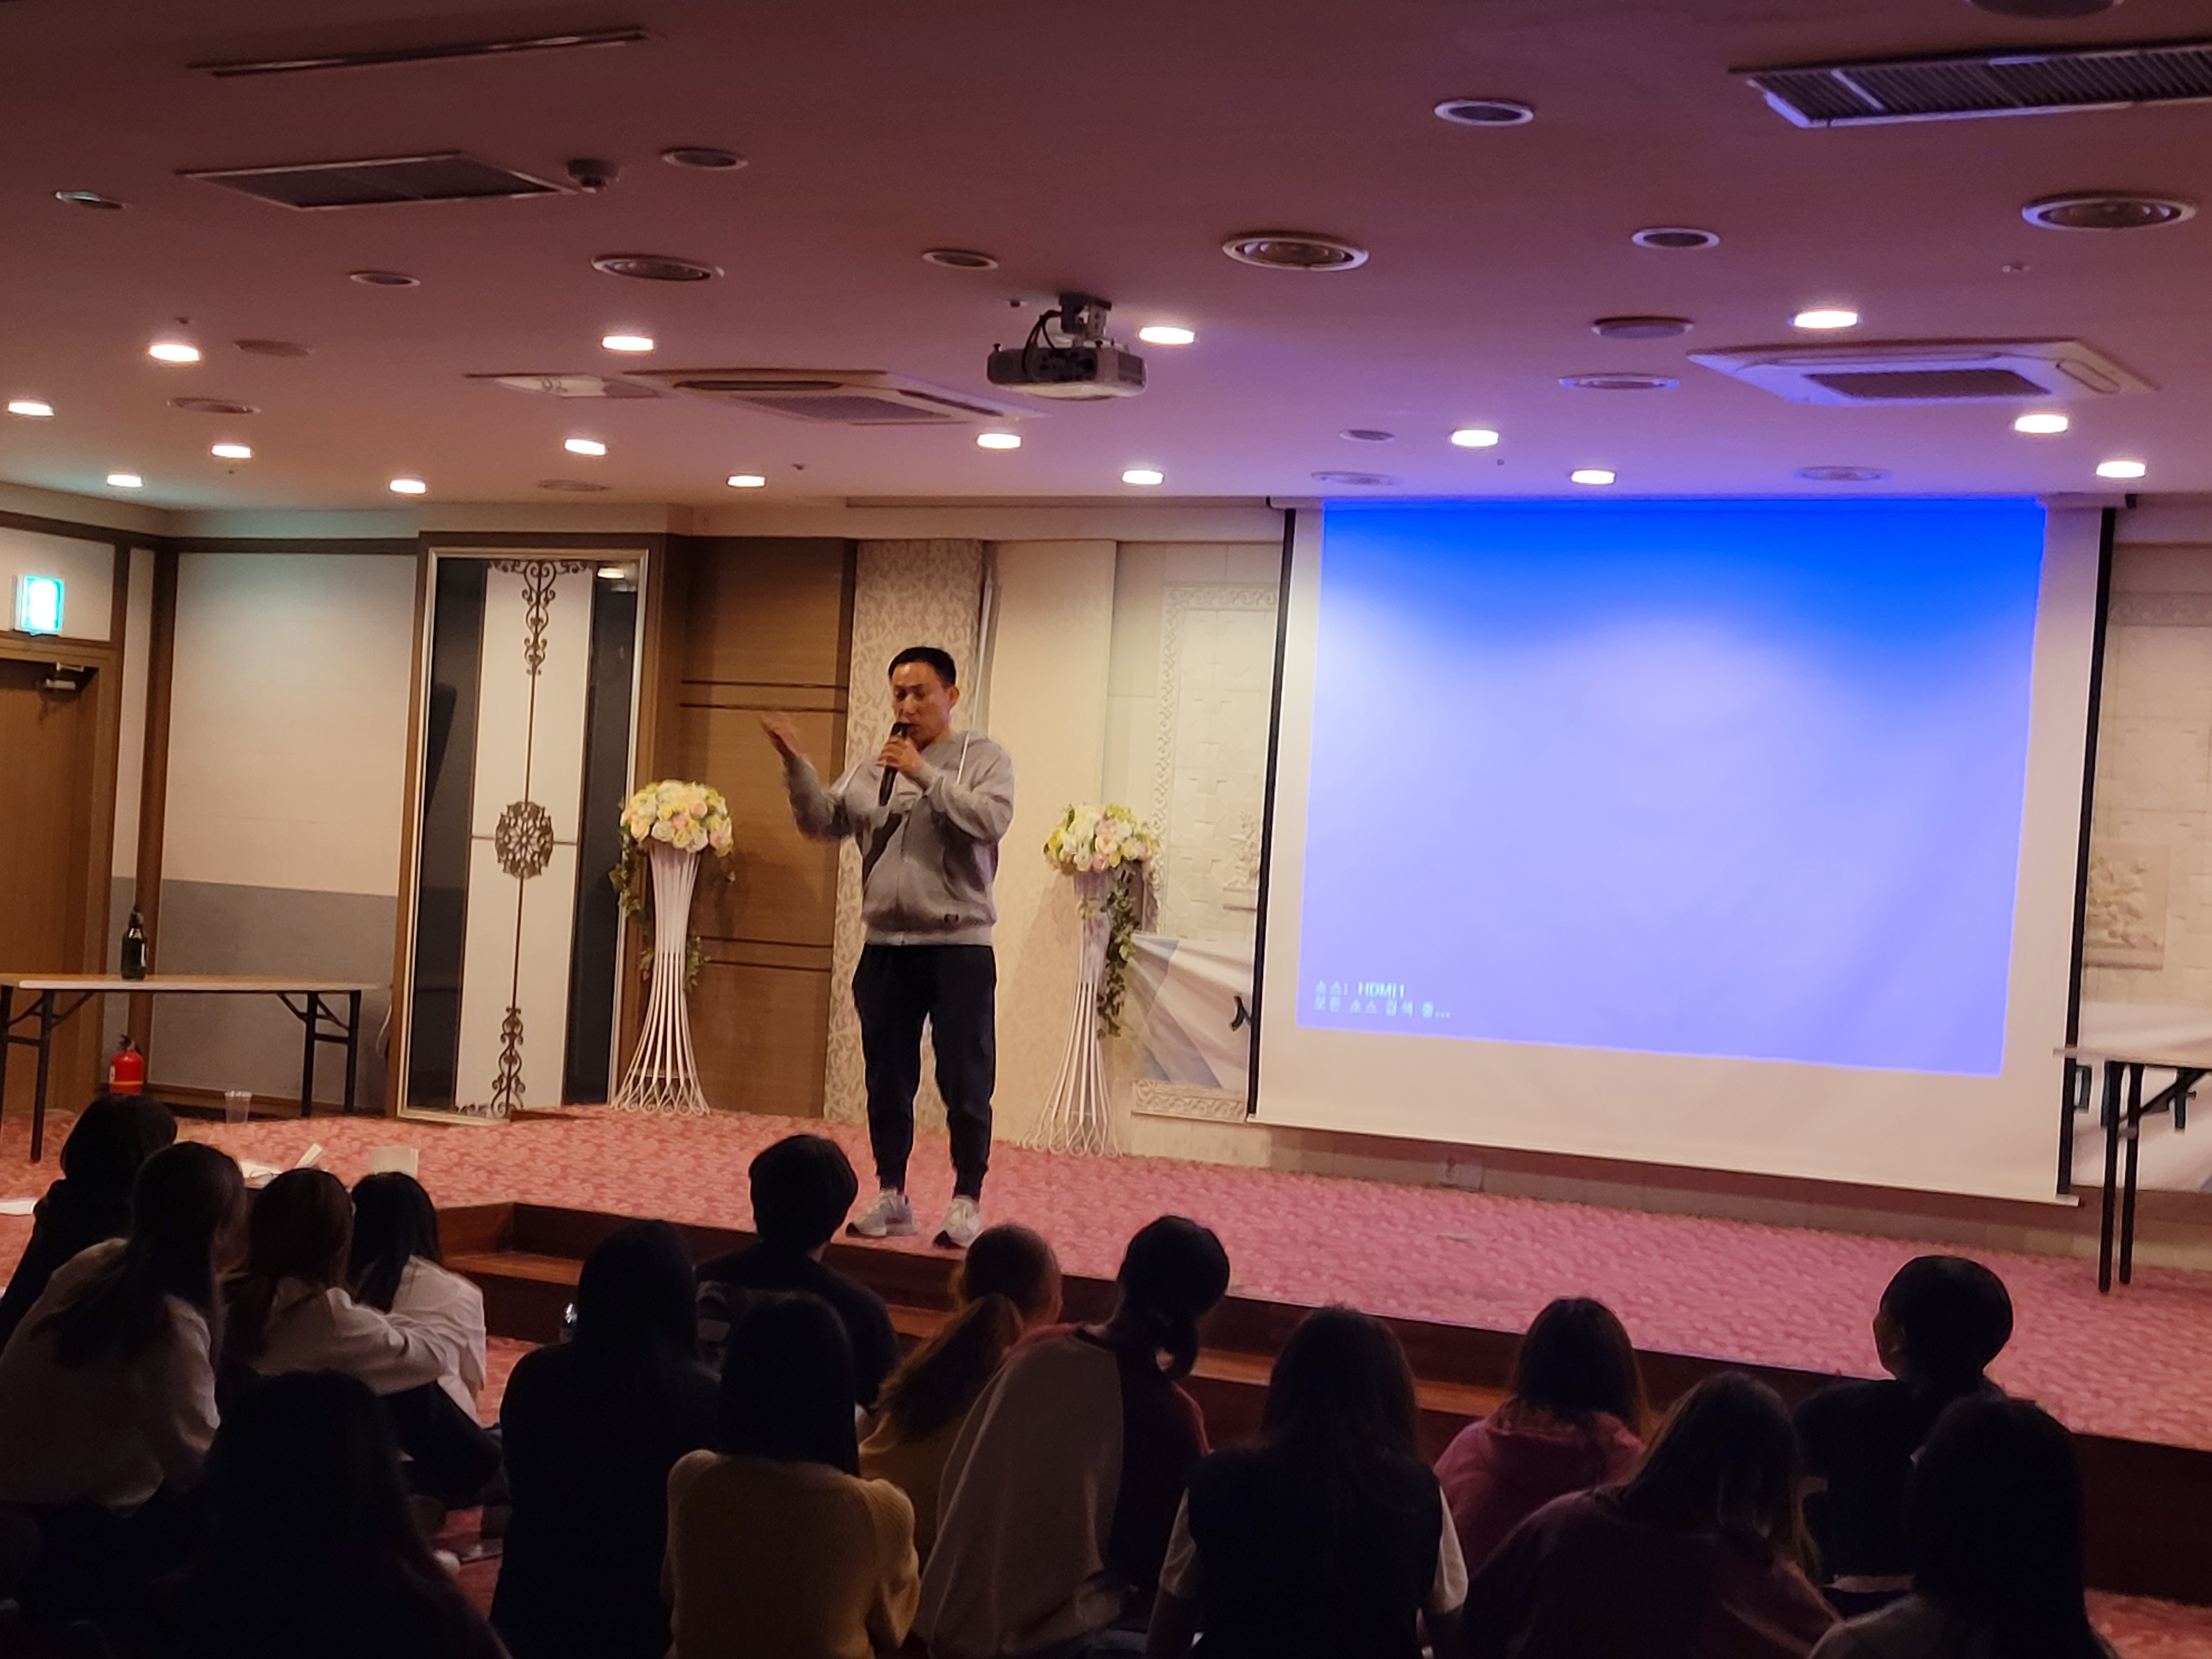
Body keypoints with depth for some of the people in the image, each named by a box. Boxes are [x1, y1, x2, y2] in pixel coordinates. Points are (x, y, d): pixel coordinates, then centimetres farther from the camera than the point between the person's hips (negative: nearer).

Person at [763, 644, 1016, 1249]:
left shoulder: (982, 757, -1)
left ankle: (967, 1202, 9)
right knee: (887, 1080, 10)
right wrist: (797, 766, -6)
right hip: (886, 947, 5)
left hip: (959, 946, -4)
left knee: (965, 1082, -1)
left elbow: (990, 819, -18)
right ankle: (891, 1198, 21)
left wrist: (924, 774, -20)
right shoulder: (872, 768, 11)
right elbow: (821, 823, 8)